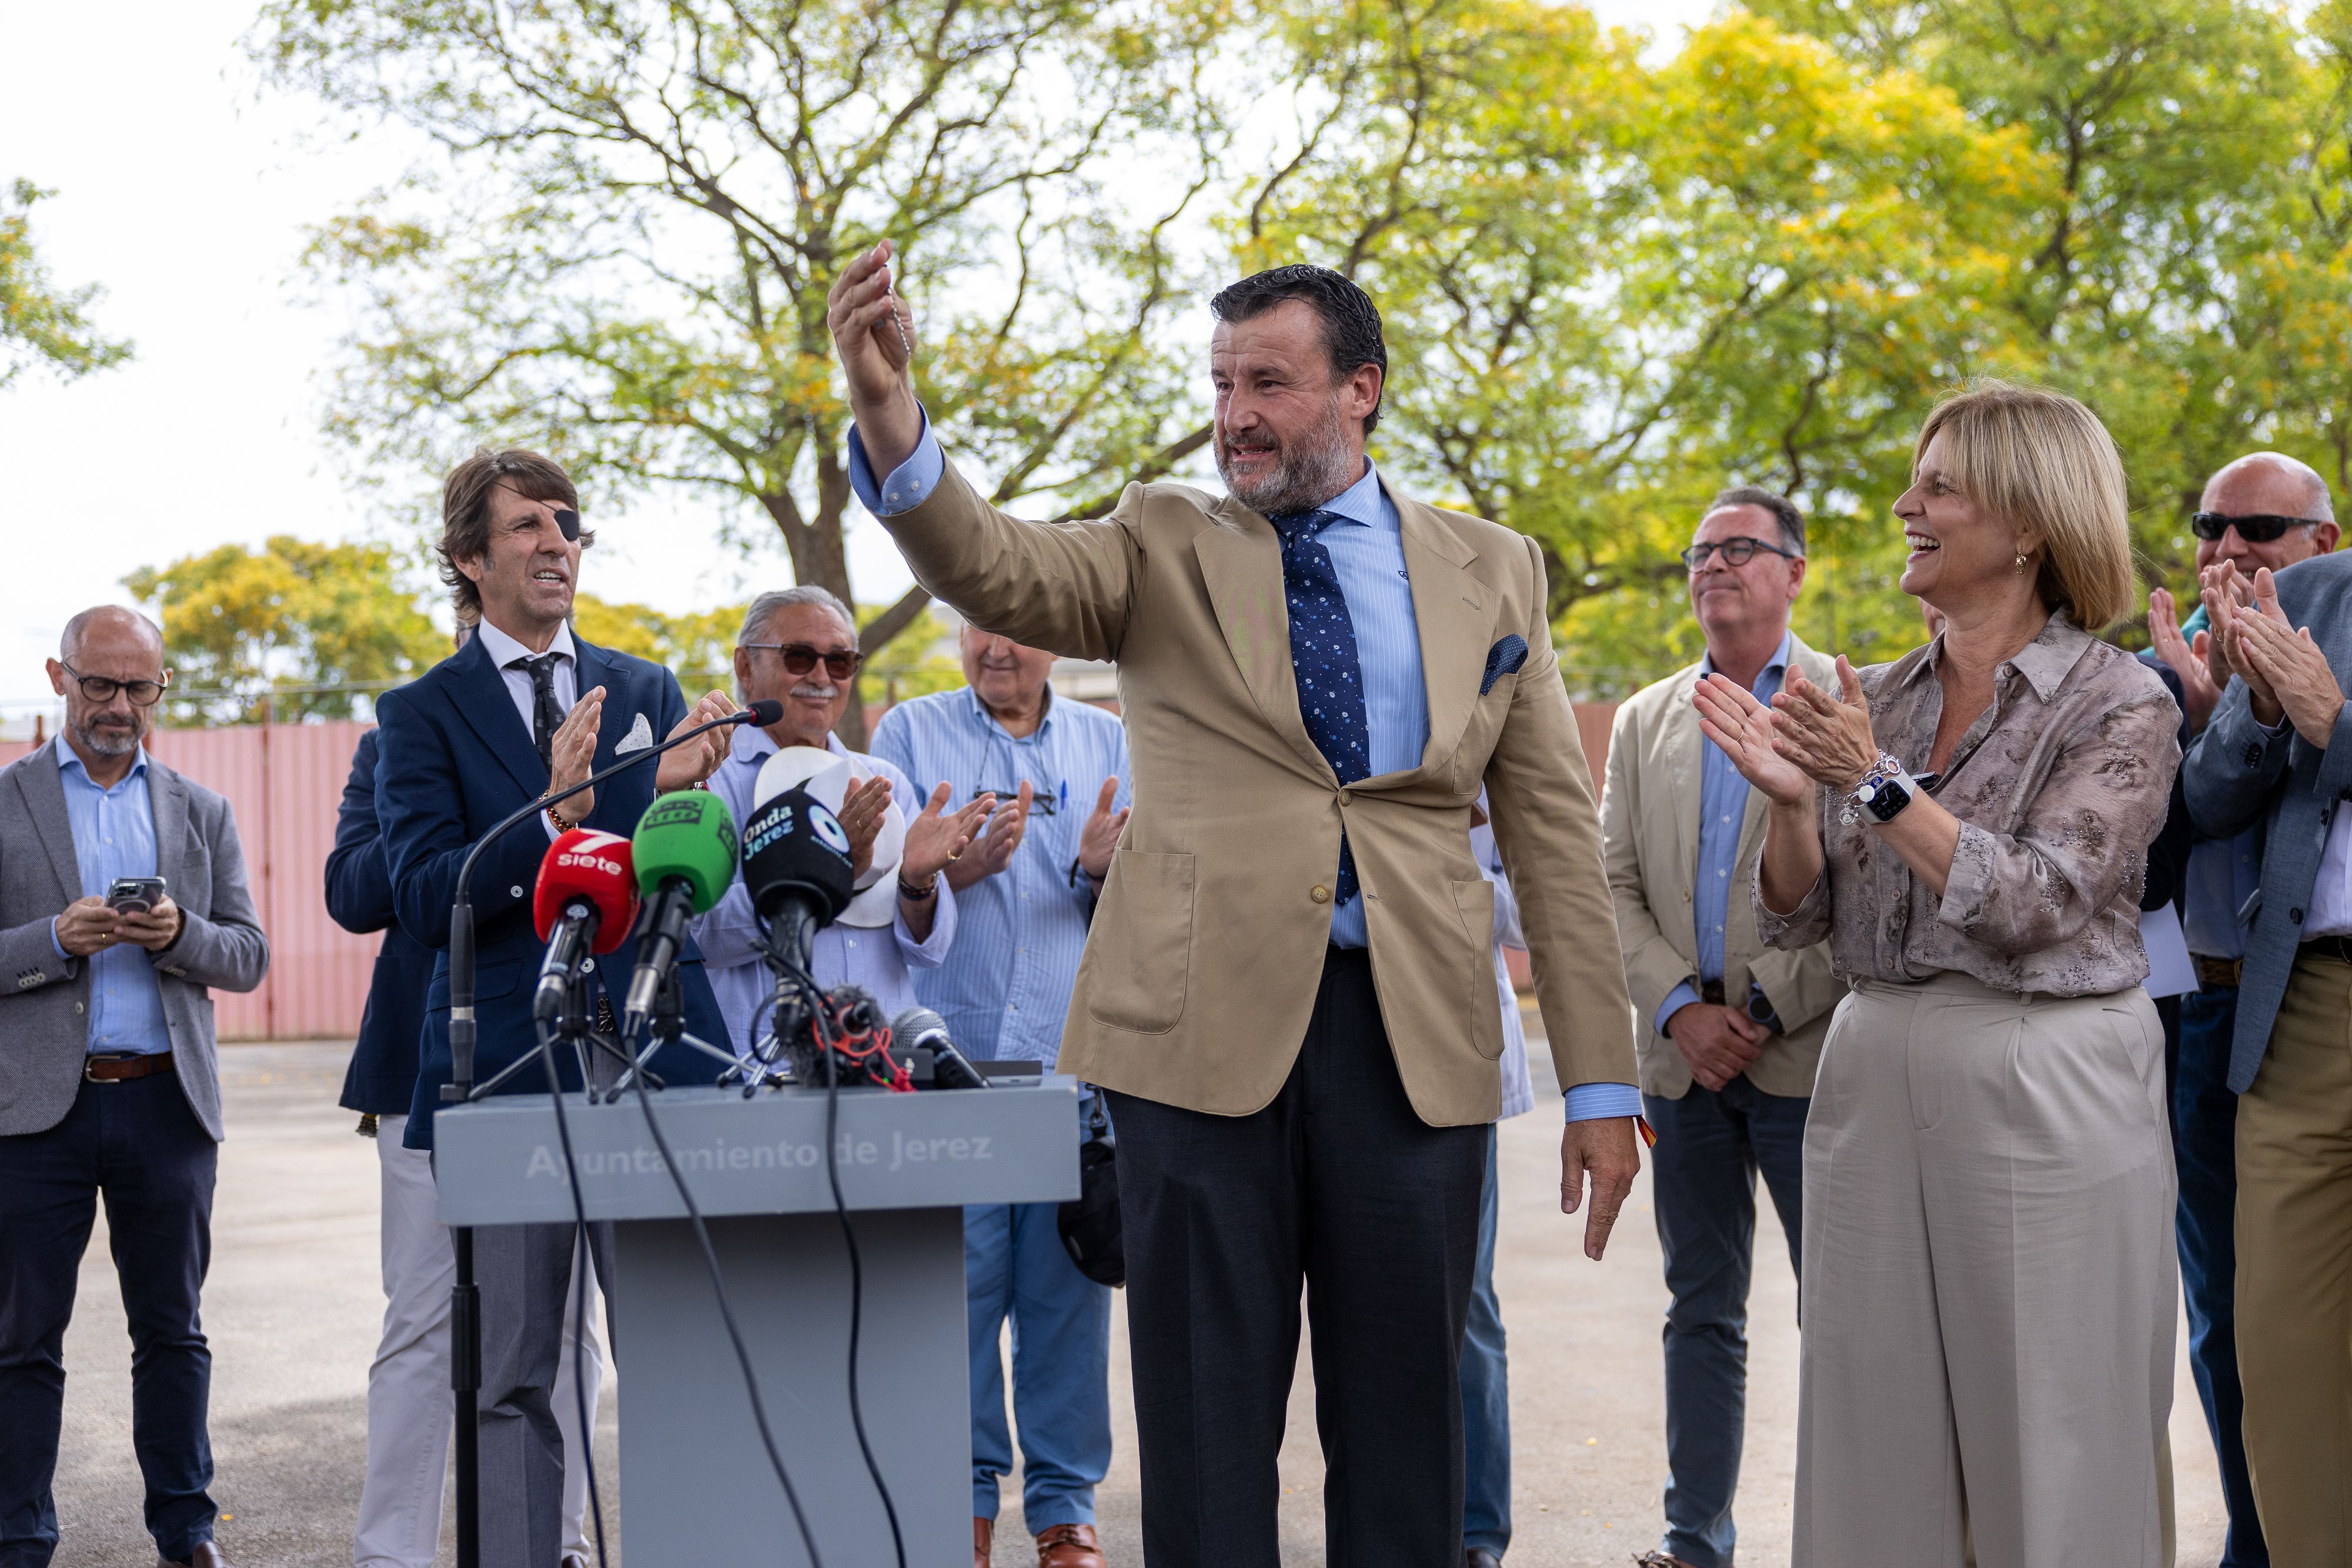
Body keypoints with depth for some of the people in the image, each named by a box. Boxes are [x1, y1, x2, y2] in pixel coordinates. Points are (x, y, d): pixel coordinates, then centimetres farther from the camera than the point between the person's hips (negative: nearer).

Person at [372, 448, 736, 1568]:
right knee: (513, 1377, 6)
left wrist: (680, 792, -14)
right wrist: (553, 814, -22)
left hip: (652, 1060, 2)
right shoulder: (422, 712, 4)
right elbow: (425, 899, -8)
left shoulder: (648, 693, 13)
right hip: (508, 1067, -2)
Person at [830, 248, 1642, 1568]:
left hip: (1415, 1035, 1)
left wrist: (1601, 1081, 5)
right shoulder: (1167, 546, 8)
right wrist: (890, 410, -32)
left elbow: (1553, 829, 9)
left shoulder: (1493, 571, 10)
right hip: (1205, 1019, -1)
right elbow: (995, 568, -12)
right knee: (1208, 1420, 4)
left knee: (1403, 1422, 8)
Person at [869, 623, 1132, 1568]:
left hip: (1073, 1058, 1)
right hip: (947, 1058, -1)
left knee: (1069, 1287, 1)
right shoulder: (909, 732, 8)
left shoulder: (1106, 743, 13)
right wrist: (957, 868, -16)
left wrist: (1101, 871, -13)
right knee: (955, 1284, -3)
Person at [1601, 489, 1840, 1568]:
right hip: (1686, 1058, 4)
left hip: (1807, 1055, -4)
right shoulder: (1645, 721, 14)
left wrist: (1769, 1011, -12)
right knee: (1702, 1309, 10)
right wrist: (1682, 1010, -6)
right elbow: (1613, 886, 9)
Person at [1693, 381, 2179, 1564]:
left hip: (2045, 1096, -5)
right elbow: (1795, 919, 8)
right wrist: (1790, 799, -10)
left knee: (2051, 1460, 1)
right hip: (1873, 1082, 5)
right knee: (1874, 1453, 8)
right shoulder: (1875, 702, 10)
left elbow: (2034, 903, -16)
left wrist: (1876, 784, -18)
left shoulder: (2121, 704, -4)